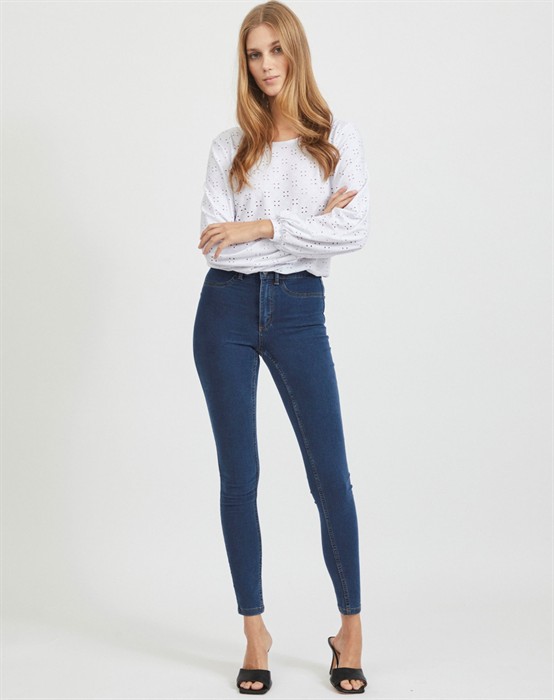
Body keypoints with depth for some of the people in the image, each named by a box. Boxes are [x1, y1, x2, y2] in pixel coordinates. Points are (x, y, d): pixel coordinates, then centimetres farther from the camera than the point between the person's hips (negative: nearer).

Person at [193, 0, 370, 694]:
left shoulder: (339, 139, 4)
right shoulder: (229, 145, 7)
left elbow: (355, 232, -9)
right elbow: (216, 239, -5)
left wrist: (261, 227, -13)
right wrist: (309, 220, -8)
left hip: (299, 311, -1)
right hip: (228, 308, 1)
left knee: (330, 474, 0)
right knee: (238, 477, 5)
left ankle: (351, 629, 16)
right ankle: (255, 633, 18)